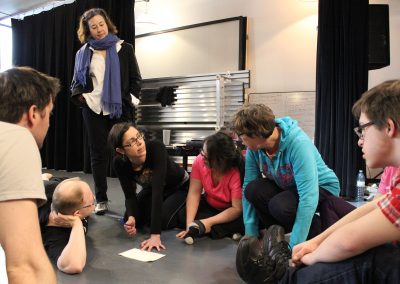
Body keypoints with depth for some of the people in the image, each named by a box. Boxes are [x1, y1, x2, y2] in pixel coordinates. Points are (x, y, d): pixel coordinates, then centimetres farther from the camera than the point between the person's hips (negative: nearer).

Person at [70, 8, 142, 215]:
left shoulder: (124, 48, 5)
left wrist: (128, 100, -7)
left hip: (120, 109, -2)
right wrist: (79, 95, -6)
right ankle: (101, 199, 15)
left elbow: (135, 79, 5)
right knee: (98, 154, 6)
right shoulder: (83, 53, 11)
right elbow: (76, 81, 14)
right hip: (93, 109, 2)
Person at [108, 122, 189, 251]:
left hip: (180, 187, -4)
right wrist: (131, 217, -39)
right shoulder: (119, 163, -25)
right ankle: (155, 210, 20)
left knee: (163, 220, -25)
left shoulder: (156, 148, -39)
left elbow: (158, 190, -44)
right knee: (130, 220, -11)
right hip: (151, 189, 5)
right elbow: (130, 195, -17)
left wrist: (155, 234, -48)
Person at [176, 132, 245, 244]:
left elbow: (237, 209, -29)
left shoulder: (236, 172, -34)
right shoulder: (199, 161, -22)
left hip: (231, 211, -4)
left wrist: (209, 222, -35)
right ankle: (228, 231, -17)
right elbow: (194, 193, -19)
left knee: (242, 221, -35)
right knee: (183, 213, -20)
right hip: (210, 206, 4)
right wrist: (189, 224, -29)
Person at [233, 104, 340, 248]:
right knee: (252, 189, -22)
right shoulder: (254, 147, -16)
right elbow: (247, 187, -12)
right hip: (287, 187, 5)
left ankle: (318, 230, -3)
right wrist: (251, 233, -17)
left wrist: (294, 247, -37)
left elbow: (308, 198, -37)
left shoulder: (298, 144, -34)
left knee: (279, 206, -32)